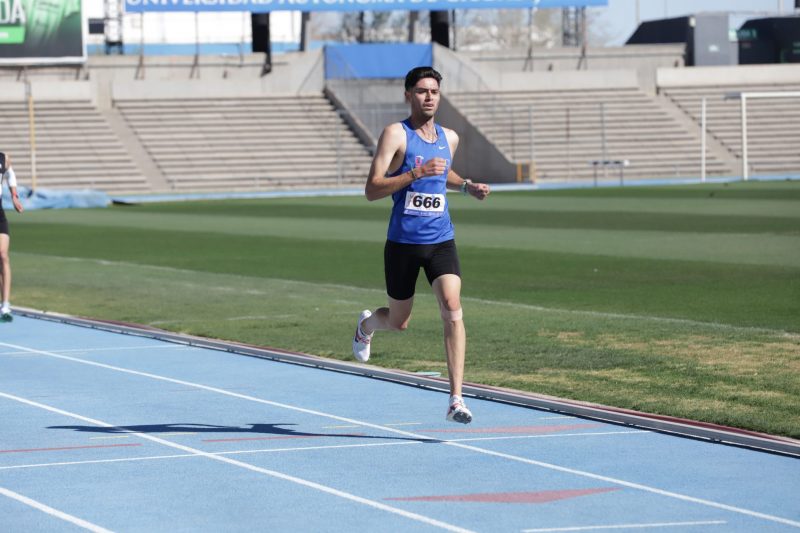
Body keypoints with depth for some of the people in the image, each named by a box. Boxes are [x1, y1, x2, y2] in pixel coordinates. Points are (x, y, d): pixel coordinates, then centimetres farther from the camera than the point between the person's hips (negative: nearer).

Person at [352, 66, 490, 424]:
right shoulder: (396, 134, -9)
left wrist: (467, 187, 12)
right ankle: (366, 324, 51)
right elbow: (371, 190, -17)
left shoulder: (449, 138, 9)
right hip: (403, 242, -3)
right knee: (398, 322, 12)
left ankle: (456, 399, -18)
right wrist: (417, 172, -26)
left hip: (441, 240, 3)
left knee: (453, 311, -17)